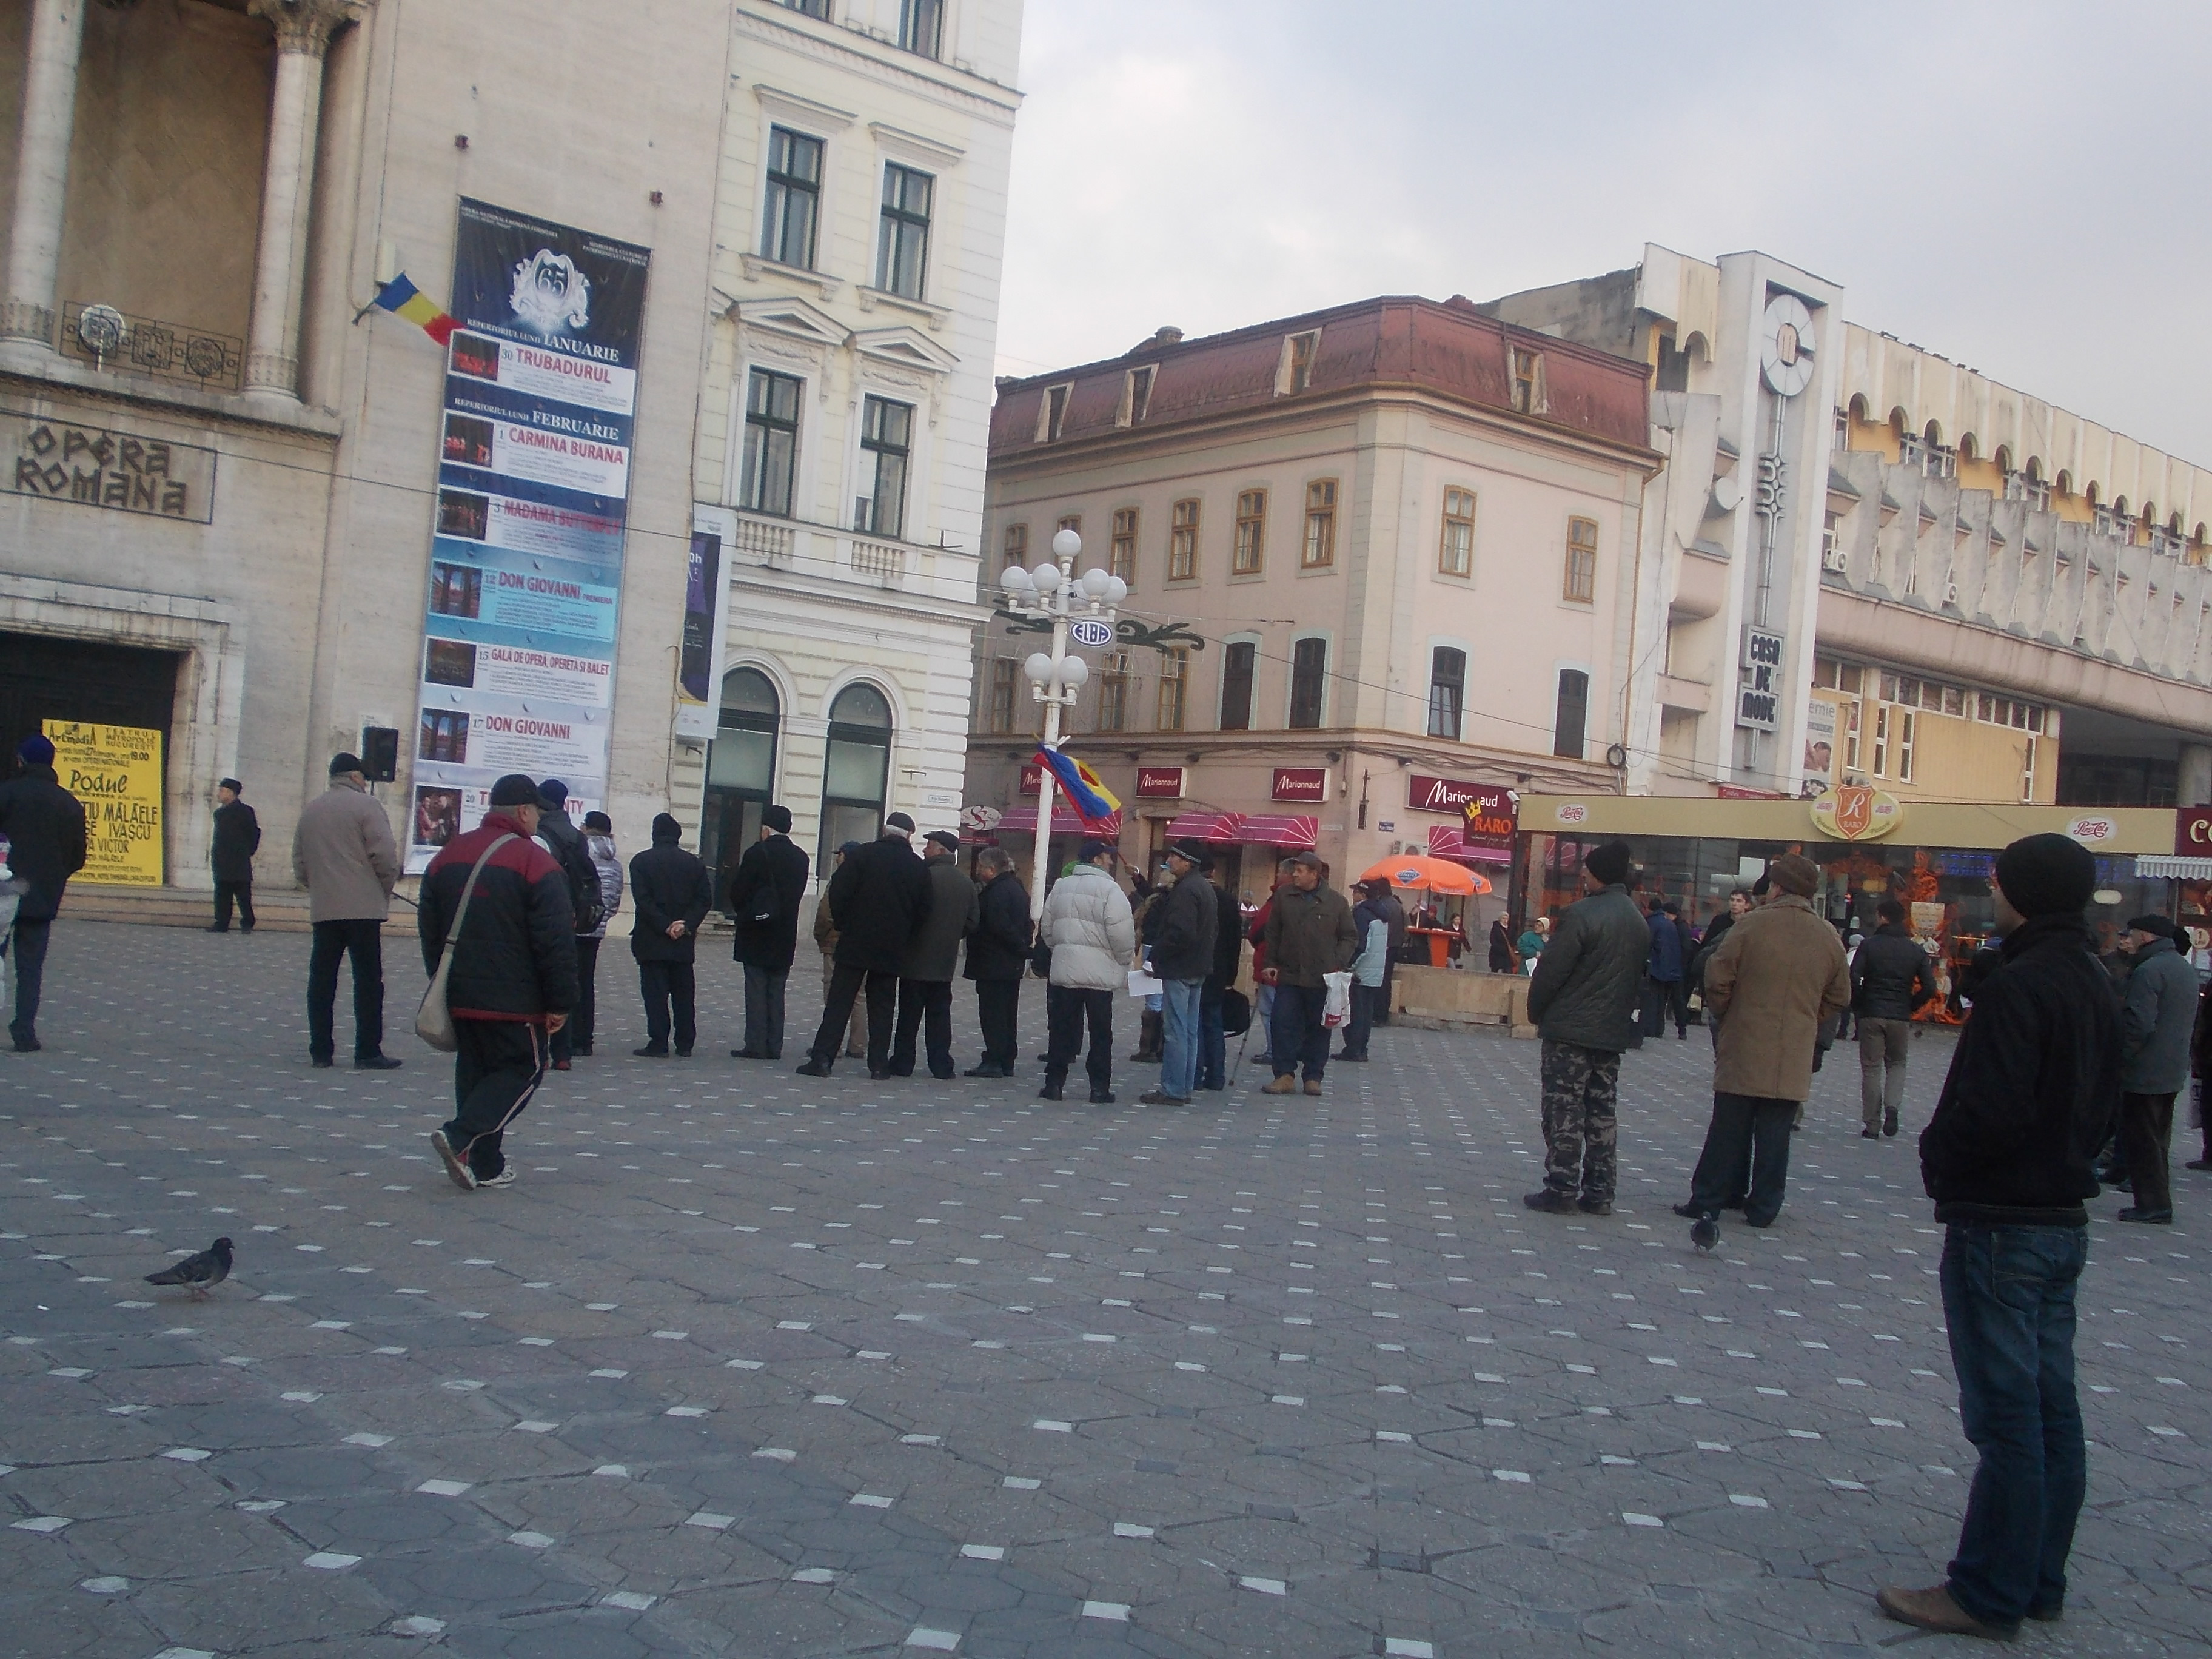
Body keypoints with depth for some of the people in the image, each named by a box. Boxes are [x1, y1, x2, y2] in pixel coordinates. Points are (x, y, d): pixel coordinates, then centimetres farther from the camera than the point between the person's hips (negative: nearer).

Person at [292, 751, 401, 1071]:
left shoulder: (310, 810, 14)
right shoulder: (365, 806, -6)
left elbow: (299, 864, 16)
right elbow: (385, 856, -13)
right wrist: (385, 889, 2)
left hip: (323, 909, 6)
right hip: (363, 909, -6)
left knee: (321, 981, 9)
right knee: (368, 980, -2)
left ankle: (321, 1051, 10)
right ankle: (367, 1053, -3)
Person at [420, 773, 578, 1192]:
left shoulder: (447, 855, 9)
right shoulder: (535, 862, -12)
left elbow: (429, 928, 16)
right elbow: (555, 942, -15)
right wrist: (561, 1003, -8)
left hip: (459, 996, 7)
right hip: (515, 1000, -7)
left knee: (475, 1072, 15)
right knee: (524, 1067, 5)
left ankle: (485, 1166, 14)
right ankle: (461, 1136, -12)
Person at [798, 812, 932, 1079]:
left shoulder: (862, 855, -5)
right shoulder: (919, 868, 4)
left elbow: (838, 893, -9)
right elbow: (923, 911, 6)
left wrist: (842, 924, 4)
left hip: (855, 944, -2)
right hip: (892, 949, 2)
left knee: (839, 1001, 0)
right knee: (882, 1006, 8)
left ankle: (822, 1058, -5)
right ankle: (879, 1064, 6)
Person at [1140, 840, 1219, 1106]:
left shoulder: (1186, 890, -17)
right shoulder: (1205, 888, 15)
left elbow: (1180, 932, -26)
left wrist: (1157, 956, -15)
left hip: (1179, 970, -10)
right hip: (1197, 969, 10)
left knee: (1175, 1031, -7)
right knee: (1189, 1031, 13)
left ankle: (1172, 1090, -5)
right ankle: (1184, 1088, 18)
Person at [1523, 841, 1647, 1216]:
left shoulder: (1582, 913, -16)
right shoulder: (1639, 921, 10)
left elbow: (1551, 970, -15)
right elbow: (1638, 977, 14)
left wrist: (1536, 1011, -1)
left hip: (1570, 1030, -7)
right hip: (1613, 1031, 7)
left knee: (1564, 1110, -3)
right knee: (1603, 1111, 10)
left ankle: (1562, 1189, -3)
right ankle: (1599, 1192, 12)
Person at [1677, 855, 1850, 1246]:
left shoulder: (1751, 925, -10)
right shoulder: (1829, 937, 2)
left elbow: (1717, 980, -8)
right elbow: (1839, 996, 11)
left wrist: (1725, 1016, 9)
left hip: (1743, 1051, -2)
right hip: (1793, 1058, 2)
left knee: (1728, 1132, 5)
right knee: (1774, 1136, 8)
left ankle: (1708, 1203, 7)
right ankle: (1764, 1207, 13)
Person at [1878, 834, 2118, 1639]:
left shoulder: (2019, 985, -20)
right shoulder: (2096, 984, 11)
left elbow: (1989, 1111, -24)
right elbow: (2102, 1105, 17)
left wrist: (1938, 1159, -7)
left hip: (2000, 1226, -9)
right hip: (2065, 1221, 9)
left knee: (2008, 1417, -3)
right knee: (2052, 1413, 14)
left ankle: (1988, 1595, 6)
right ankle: (2039, 1582, 23)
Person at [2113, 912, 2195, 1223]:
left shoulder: (2148, 971, -19)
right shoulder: (2186, 969, 12)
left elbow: (2138, 1025, -25)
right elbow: (2191, 1024, 21)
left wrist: (2121, 1057, -15)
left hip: (2144, 1073, -9)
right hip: (2173, 1072, 9)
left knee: (2140, 1140, -2)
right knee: (2157, 1140, 16)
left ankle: (2151, 1203, 0)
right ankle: (2159, 1201, 21)